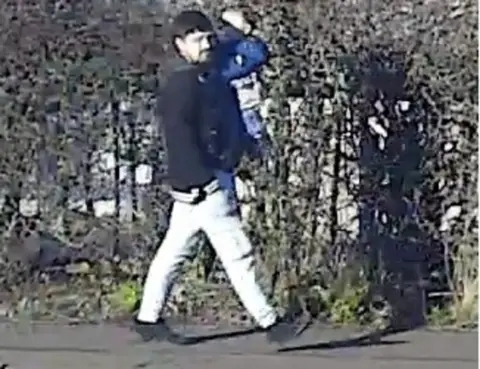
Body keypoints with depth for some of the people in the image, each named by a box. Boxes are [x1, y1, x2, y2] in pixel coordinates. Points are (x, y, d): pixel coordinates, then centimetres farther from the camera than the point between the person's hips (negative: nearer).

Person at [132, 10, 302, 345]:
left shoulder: (215, 81, 14)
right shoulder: (181, 85, -13)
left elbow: (234, 128, 16)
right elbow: (181, 138, -20)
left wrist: (229, 160, -1)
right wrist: (208, 175, -21)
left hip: (196, 186, 9)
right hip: (199, 185, -9)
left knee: (173, 251, 13)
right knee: (238, 254, -4)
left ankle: (148, 318, 22)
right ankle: (269, 321, 2)